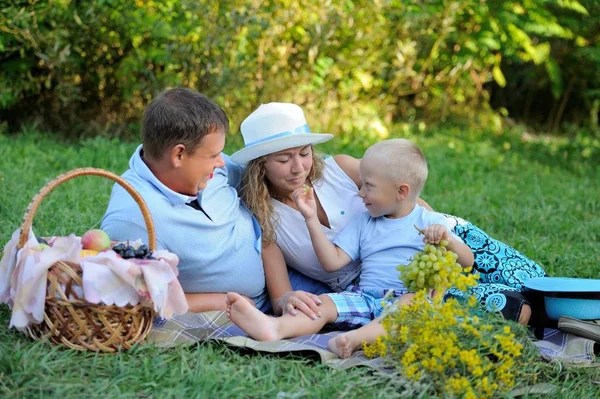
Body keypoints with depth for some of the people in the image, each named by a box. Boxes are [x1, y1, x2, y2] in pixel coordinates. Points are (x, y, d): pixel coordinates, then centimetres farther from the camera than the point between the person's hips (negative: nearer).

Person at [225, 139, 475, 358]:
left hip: (409, 295, -3)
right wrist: (311, 219, 7)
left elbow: (467, 262, 3)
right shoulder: (363, 222, 21)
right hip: (365, 295, 4)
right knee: (322, 303, -22)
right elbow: (332, 262, 11)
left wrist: (447, 239, -17)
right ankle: (274, 327, -53)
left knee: (414, 301, -38)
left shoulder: (430, 221, 10)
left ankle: (357, 338, -63)